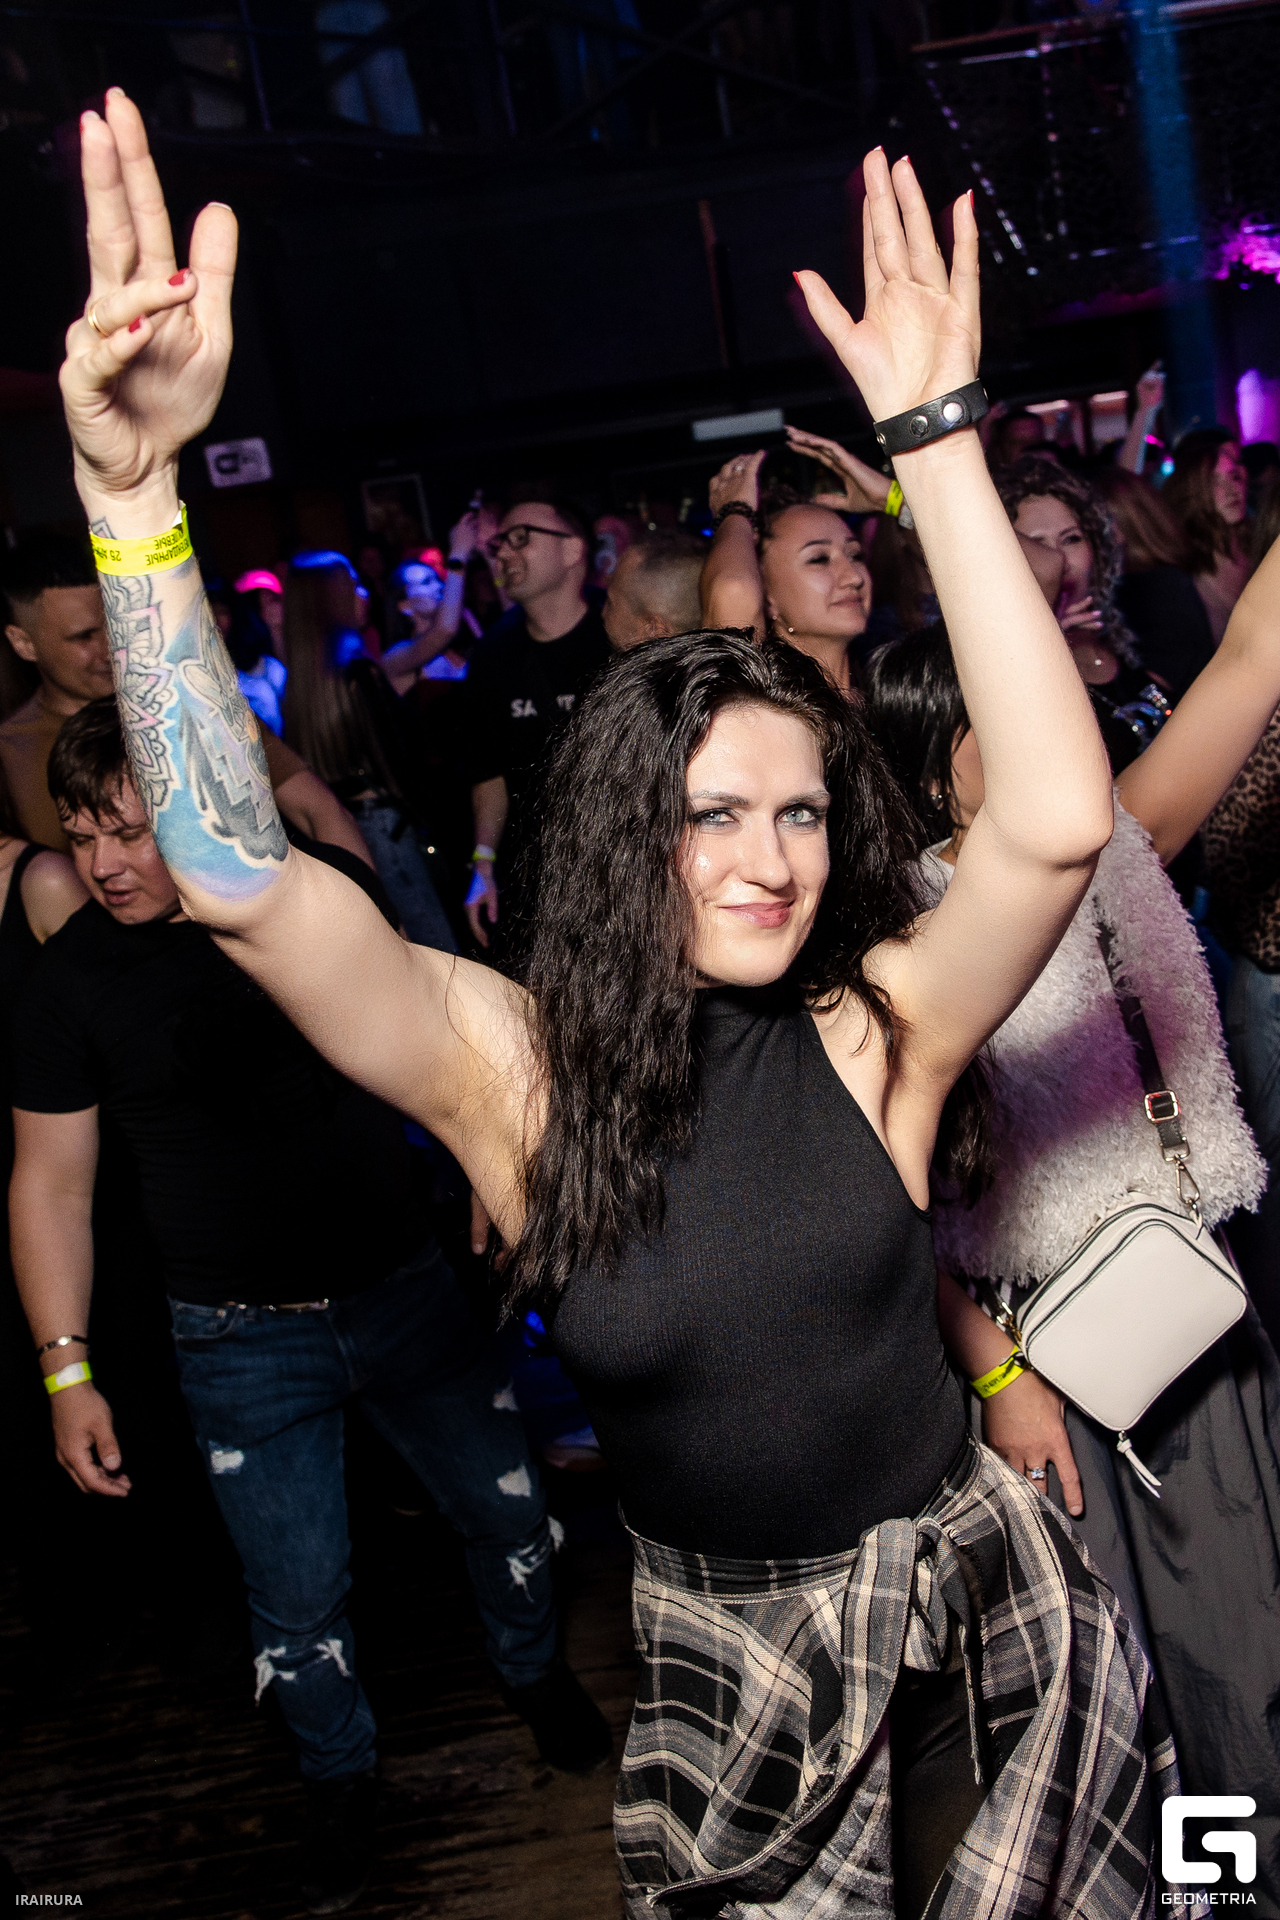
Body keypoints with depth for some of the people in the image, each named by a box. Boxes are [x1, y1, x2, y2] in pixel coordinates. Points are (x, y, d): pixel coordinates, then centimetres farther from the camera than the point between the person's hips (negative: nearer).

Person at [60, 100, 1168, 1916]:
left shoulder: (876, 1030, -15)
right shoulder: (516, 1071, -16)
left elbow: (1058, 821, -32)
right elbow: (238, 878, -28)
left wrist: (937, 440, -33)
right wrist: (133, 484, -39)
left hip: (977, 1613, 1)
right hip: (720, 1656, 0)